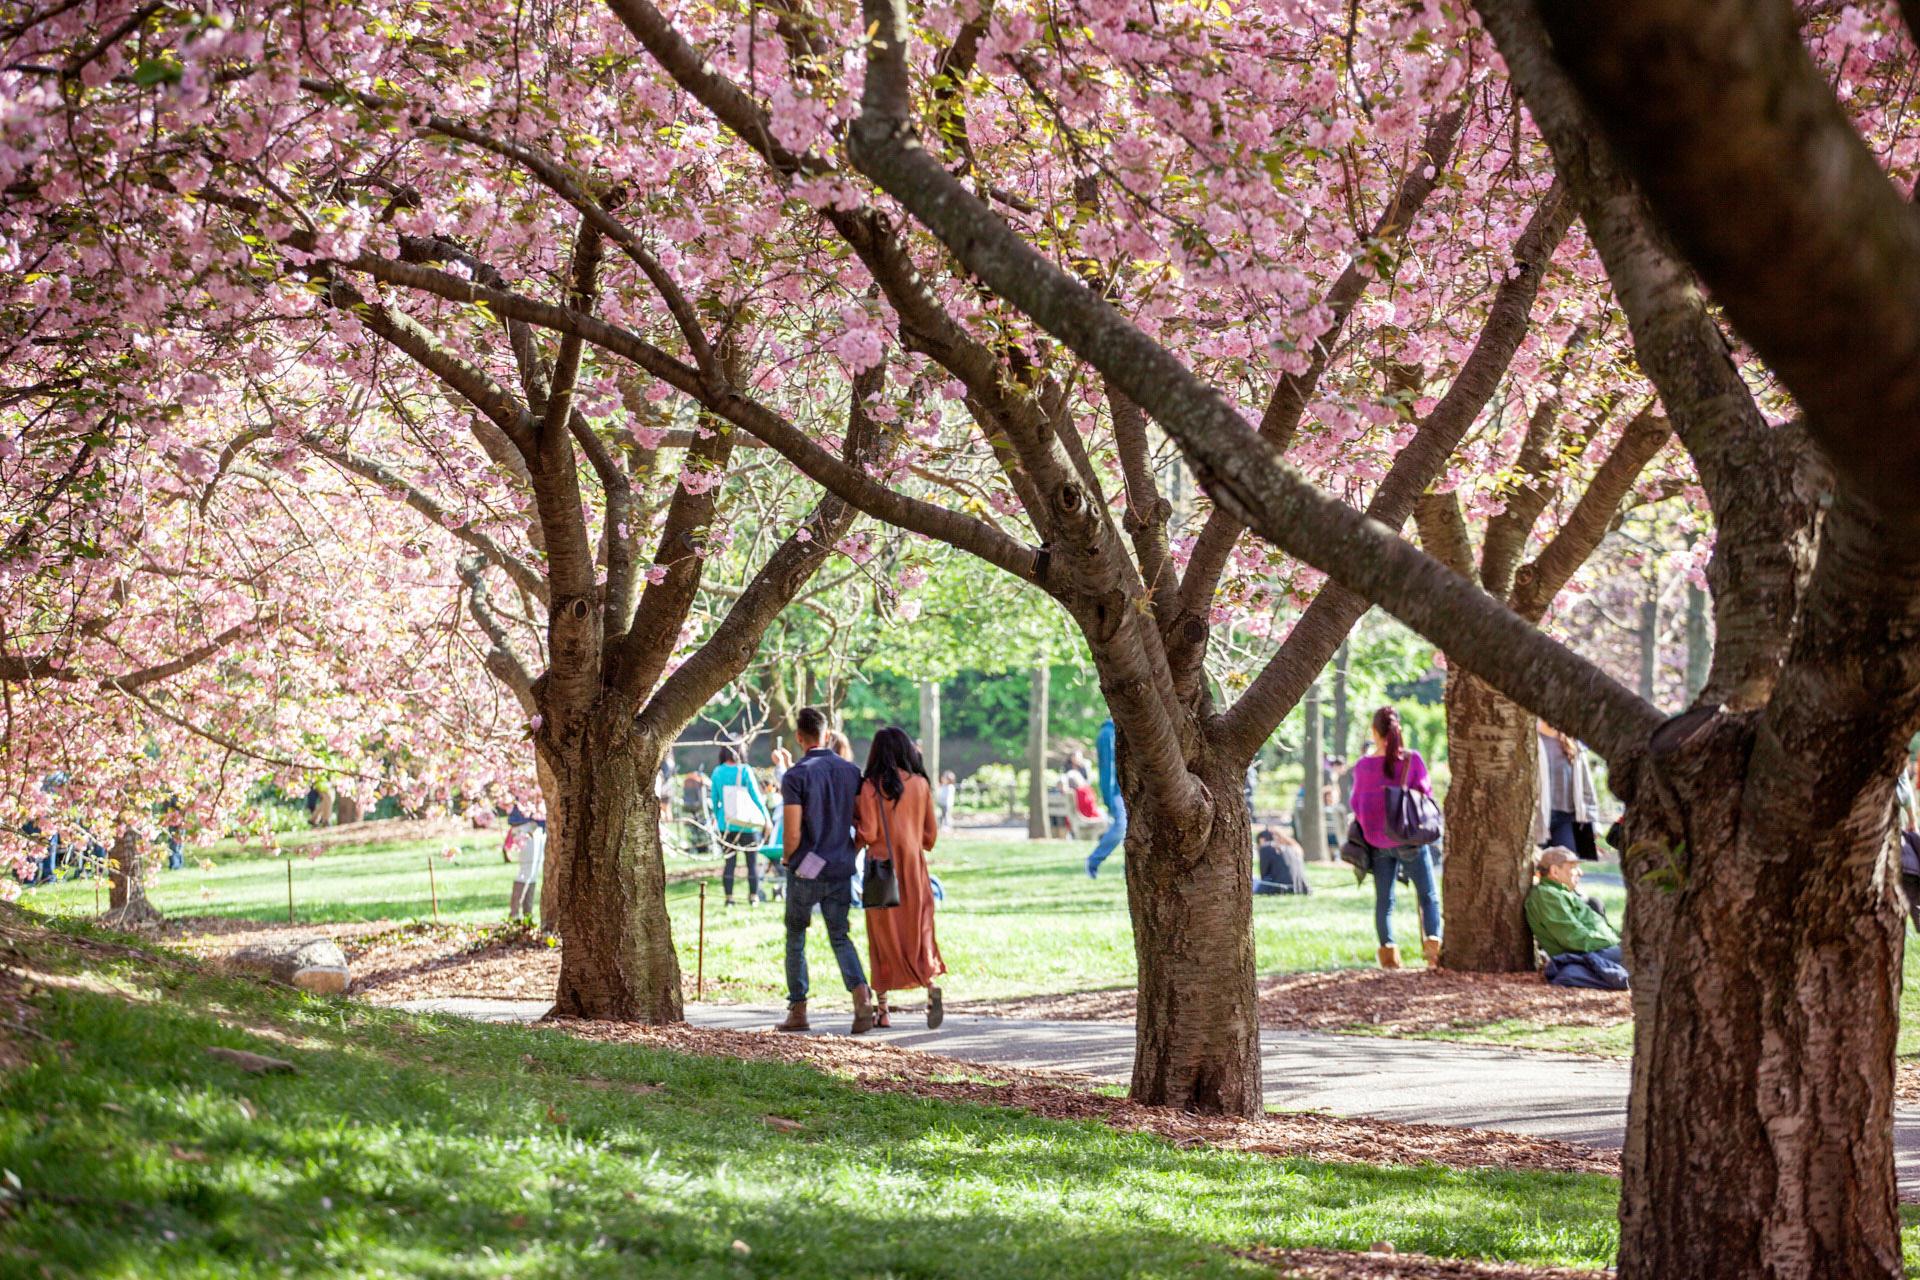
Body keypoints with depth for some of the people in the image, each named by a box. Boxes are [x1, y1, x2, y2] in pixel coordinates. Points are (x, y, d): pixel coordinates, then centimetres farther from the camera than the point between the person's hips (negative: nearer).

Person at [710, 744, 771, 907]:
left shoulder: (717, 773, 0)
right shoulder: (744, 771, -10)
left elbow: (715, 798, 8)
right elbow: (755, 795, -9)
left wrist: (716, 818, 23)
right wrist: (766, 817, -1)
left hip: (726, 824, 3)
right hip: (748, 824, -3)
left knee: (729, 862, 8)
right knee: (753, 862, 8)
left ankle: (729, 898, 6)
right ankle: (753, 896, 10)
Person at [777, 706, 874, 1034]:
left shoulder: (796, 776, -12)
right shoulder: (851, 771, 2)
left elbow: (792, 834, -14)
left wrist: (787, 859, 5)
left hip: (805, 871, -4)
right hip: (841, 870, 4)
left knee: (796, 940, 12)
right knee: (840, 937, 10)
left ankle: (798, 1012, 14)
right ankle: (861, 995, -14)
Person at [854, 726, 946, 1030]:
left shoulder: (872, 786, -8)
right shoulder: (921, 784, 2)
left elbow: (868, 833, -13)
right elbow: (931, 834, 6)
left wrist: (856, 818, 7)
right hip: (915, 868, 2)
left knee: (884, 938, 8)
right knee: (919, 935, 5)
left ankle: (882, 1010, 11)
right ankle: (931, 987, -22)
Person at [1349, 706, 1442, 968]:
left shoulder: (1364, 765, -4)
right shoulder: (1412, 760, -9)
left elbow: (1357, 804, 4)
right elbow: (1426, 794, -4)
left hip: (1377, 842, 2)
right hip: (1410, 839, -2)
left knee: (1384, 900, 10)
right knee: (1429, 895, 6)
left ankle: (1388, 949, 4)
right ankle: (1433, 941, -11)